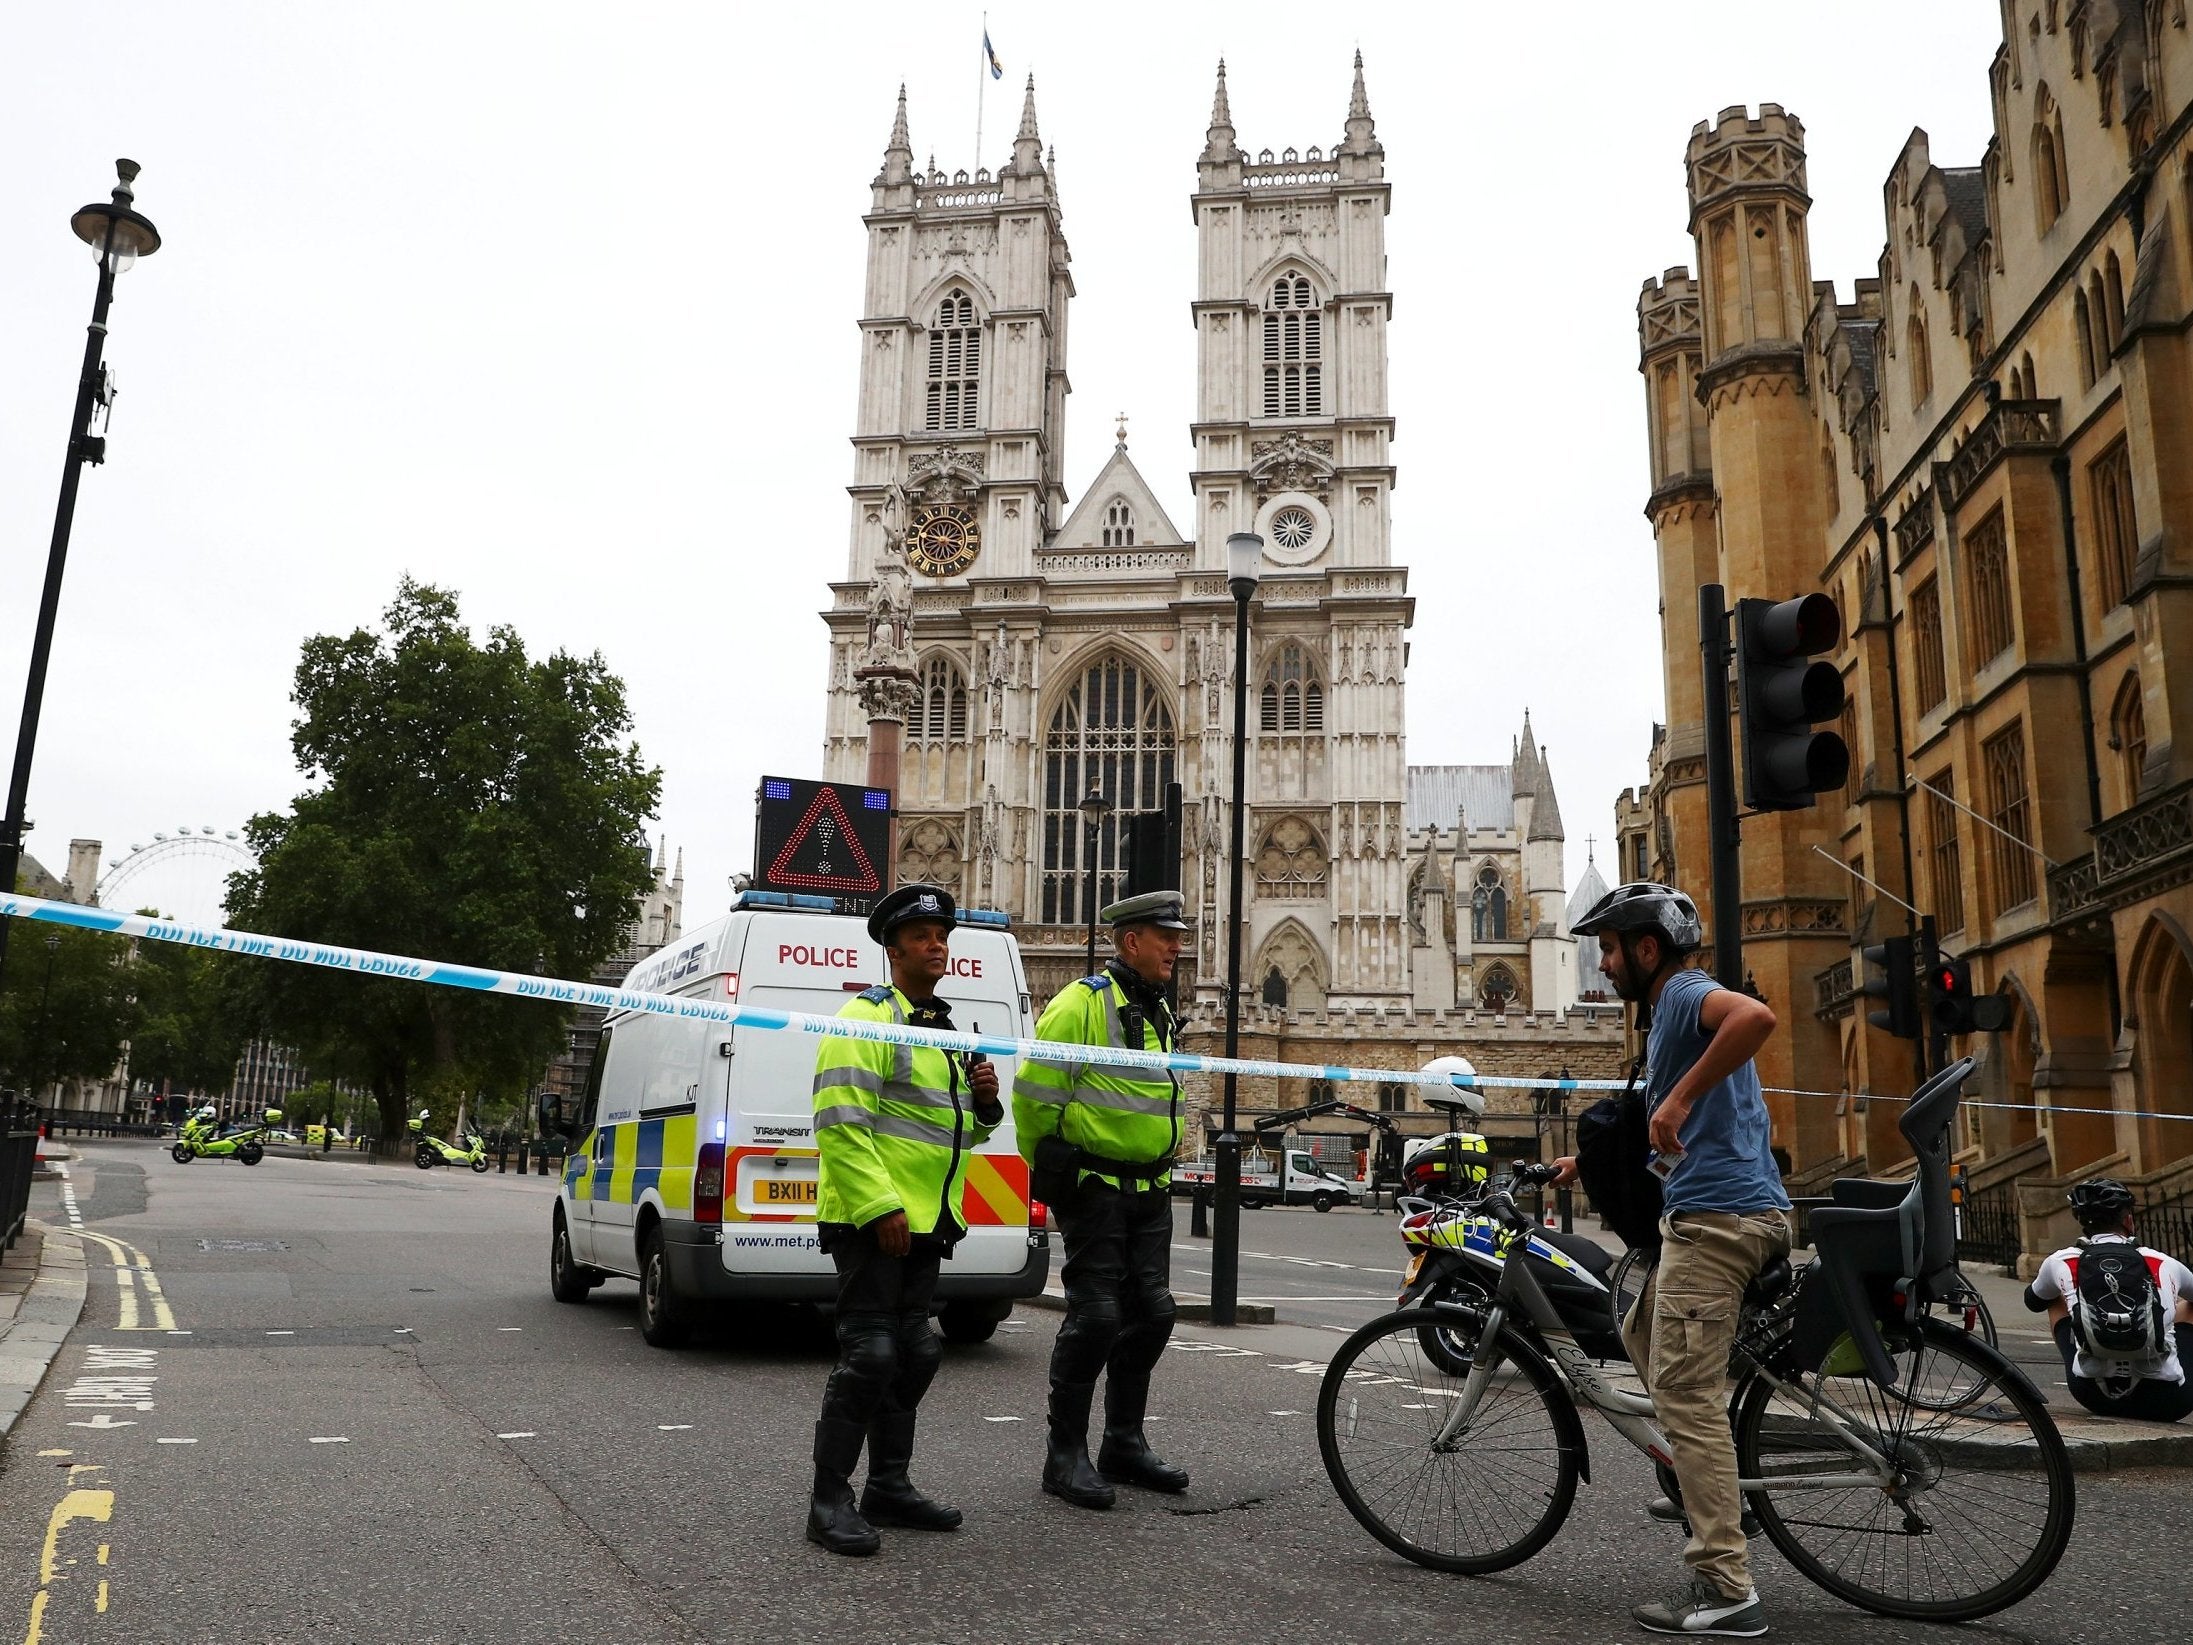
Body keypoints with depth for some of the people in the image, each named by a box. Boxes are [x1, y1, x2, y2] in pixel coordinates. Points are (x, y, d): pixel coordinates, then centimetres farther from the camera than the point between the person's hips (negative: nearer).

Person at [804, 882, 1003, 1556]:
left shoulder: (946, 1032, 18)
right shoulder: (867, 1018, -10)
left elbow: (964, 1131, 24)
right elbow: (840, 1121, -19)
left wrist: (984, 1100, 2)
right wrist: (878, 1206, -25)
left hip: (925, 1223, 9)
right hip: (871, 1220, -9)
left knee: (912, 1354, 14)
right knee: (869, 1354, -9)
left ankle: (889, 1488, 25)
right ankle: (830, 1502, 1)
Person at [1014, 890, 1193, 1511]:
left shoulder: (1158, 1013, 15)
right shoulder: (1081, 1004, -13)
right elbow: (1033, 1093, -13)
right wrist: (1047, 1168, -4)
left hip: (1149, 1190, 8)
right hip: (1093, 1188, -8)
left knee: (1151, 1314, 10)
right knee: (1095, 1318, -6)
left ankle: (1124, 1443, 24)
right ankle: (1065, 1454, 7)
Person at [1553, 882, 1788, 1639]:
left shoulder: (1685, 994, -9)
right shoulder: (1672, 1009, 22)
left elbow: (1758, 1015, -33)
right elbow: (1660, 1128, 33)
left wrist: (1678, 1097, -29)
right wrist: (1588, 1162, 30)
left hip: (1715, 1214, -11)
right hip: (1737, 1208, 11)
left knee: (1685, 1391, -8)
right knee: (1645, 1336, 24)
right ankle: (1712, 1485, 26)